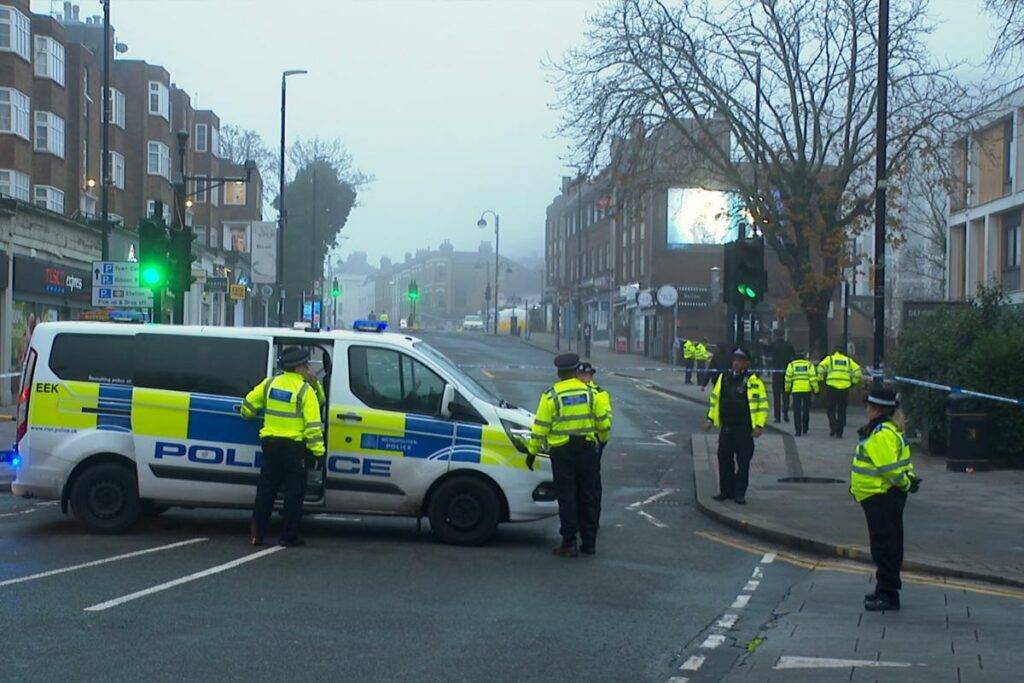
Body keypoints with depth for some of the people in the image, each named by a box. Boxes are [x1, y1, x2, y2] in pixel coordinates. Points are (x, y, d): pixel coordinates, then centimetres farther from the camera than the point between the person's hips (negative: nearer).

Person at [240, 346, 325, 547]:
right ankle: (289, 536, 1)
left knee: (265, 490, 12)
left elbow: (249, 403, 13)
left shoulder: (270, 383, 5)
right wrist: (318, 449, -12)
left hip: (270, 442, 5)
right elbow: (312, 424, -14)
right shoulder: (305, 390, -10)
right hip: (293, 446, -5)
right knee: (294, 492, 2)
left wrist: (249, 416, 34)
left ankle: (257, 534, 12)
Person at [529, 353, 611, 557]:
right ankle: (589, 542, 14)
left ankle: (569, 543, 0)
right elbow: (604, 422, 7)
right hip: (587, 449, 3)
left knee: (567, 497, 2)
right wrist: (603, 439, 26)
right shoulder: (590, 393, 2)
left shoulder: (551, 397, -7)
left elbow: (540, 427, -8)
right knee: (589, 496, 10)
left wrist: (533, 451, 1)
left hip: (562, 451, -2)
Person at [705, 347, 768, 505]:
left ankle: (740, 493, 9)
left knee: (743, 462, 0)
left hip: (744, 428, -5)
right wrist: (711, 418, 17)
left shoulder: (753, 381, -7)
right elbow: (715, 398, 21)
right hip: (726, 427, 5)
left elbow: (762, 403, -8)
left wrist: (759, 425, -13)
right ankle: (726, 491, 18)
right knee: (724, 459, 8)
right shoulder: (724, 378, 10)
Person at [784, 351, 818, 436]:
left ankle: (798, 431, -4)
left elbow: (788, 378, 3)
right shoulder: (809, 364, 1)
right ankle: (805, 429, 23)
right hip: (807, 390, 1)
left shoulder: (792, 365, 2)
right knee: (806, 410, 16)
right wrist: (816, 389, 1)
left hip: (796, 390, -1)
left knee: (797, 411, 2)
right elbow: (813, 378, -4)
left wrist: (787, 389, 14)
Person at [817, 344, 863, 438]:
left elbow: (820, 368, -7)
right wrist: (854, 382, 13)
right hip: (845, 388, 2)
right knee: (842, 411, 10)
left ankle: (833, 427, -11)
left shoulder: (829, 359, 7)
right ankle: (839, 433, 9)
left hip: (831, 388, -2)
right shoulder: (848, 360, 13)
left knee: (831, 410, 10)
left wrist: (822, 379, 3)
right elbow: (857, 370, 4)